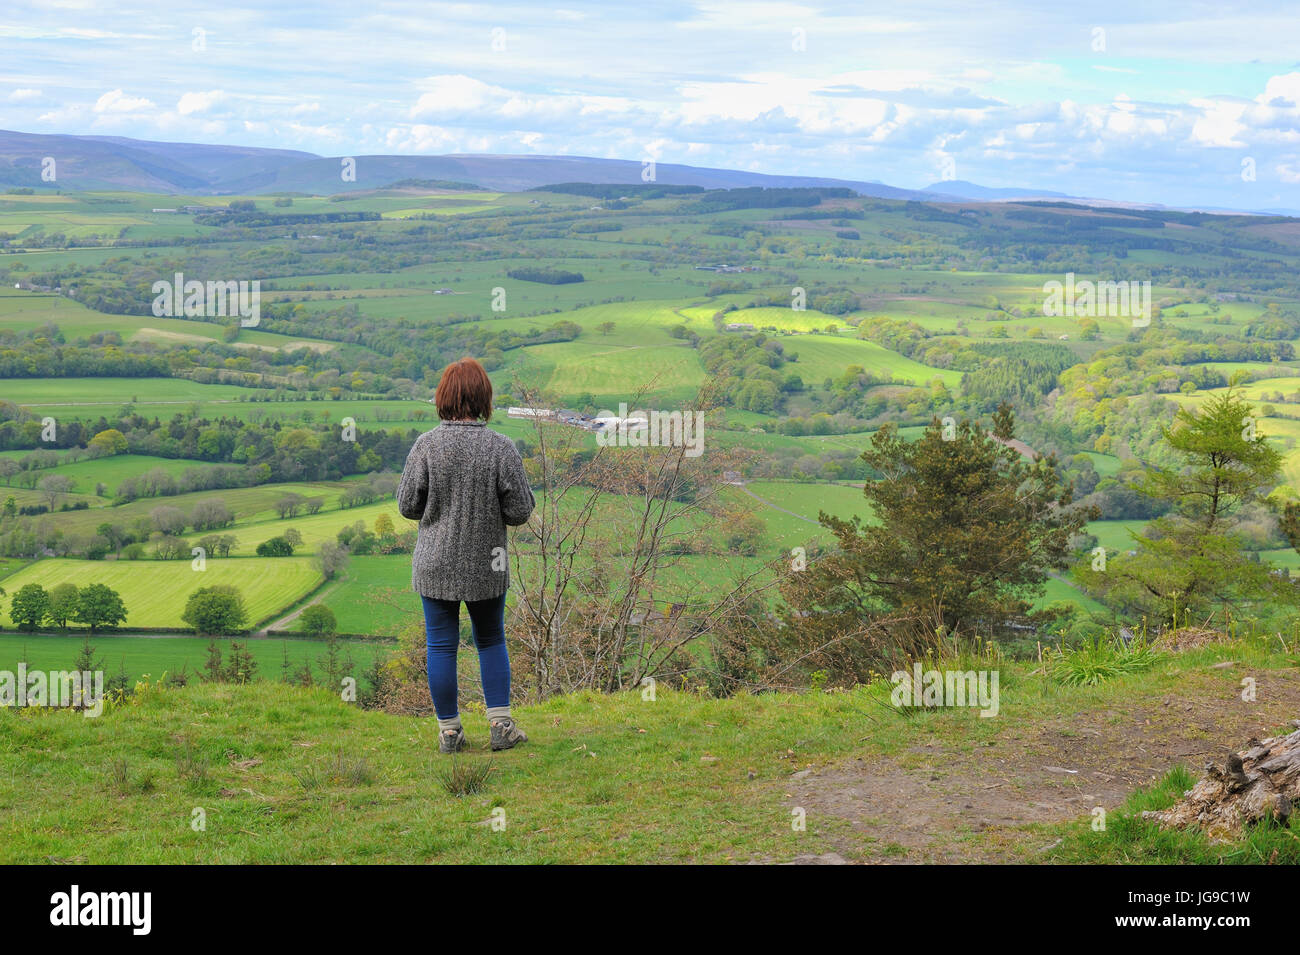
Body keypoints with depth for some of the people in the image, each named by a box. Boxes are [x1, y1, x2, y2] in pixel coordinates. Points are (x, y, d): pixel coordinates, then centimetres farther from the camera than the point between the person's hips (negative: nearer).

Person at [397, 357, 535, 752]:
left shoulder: (426, 445, -12)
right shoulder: (501, 448, -13)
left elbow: (408, 506, -6)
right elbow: (519, 511, -9)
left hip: (436, 564, 0)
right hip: (487, 567, 0)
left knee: (442, 646, 11)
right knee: (491, 641, 19)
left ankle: (449, 731, 16)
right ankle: (500, 723, 14)